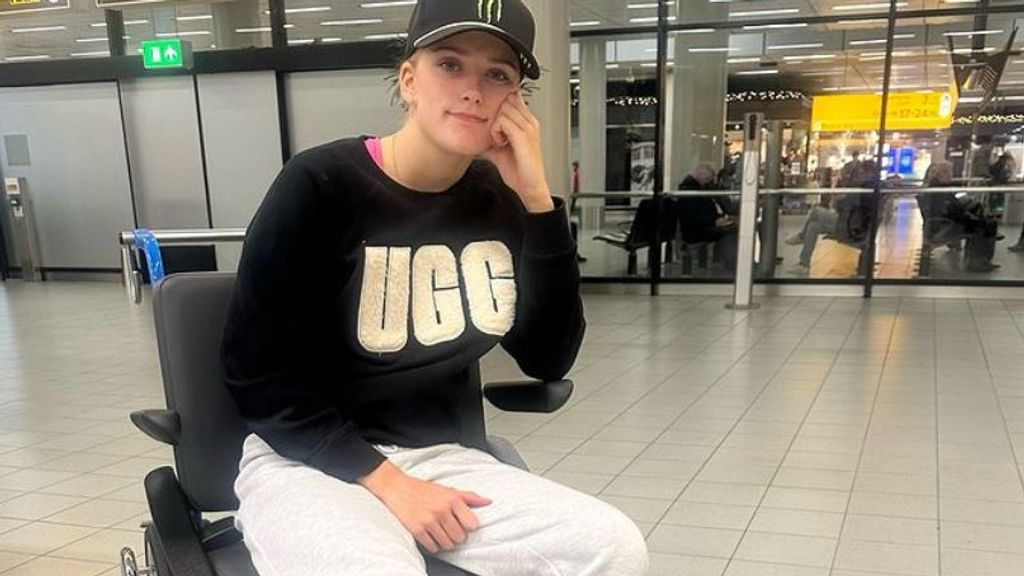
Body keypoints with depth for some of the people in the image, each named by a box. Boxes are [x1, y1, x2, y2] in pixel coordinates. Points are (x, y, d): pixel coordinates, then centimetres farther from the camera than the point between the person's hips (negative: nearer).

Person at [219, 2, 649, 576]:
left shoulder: (499, 201, 3)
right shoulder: (319, 185, -12)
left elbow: (549, 360, -3)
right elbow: (259, 375, -11)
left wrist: (537, 199, -11)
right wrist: (385, 480, -17)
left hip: (445, 459, 5)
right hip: (308, 463, -4)